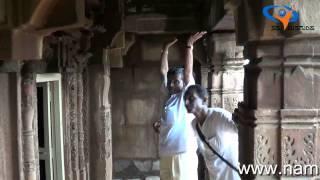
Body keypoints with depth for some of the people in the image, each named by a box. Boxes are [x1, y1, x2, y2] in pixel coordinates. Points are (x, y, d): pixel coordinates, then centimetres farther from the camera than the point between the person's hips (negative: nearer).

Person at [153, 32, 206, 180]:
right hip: (166, 155, 7)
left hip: (184, 154, -7)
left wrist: (189, 46, -12)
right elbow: (163, 71, 15)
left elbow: (188, 71, -11)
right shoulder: (169, 96, 13)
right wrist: (165, 49, 14)